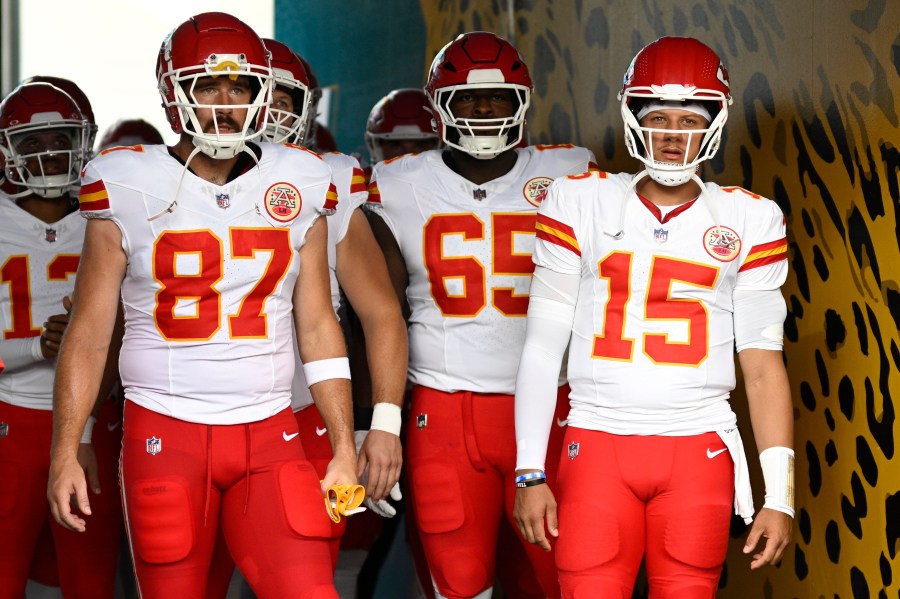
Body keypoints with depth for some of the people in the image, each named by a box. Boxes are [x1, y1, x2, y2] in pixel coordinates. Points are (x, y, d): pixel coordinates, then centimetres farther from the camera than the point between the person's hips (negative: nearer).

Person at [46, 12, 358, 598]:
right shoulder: (128, 189, -1)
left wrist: (345, 449, 6)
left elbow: (319, 329, 10)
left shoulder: (299, 188, 5)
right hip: (165, 437, -1)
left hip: (270, 437, 2)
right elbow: (88, 331, 1)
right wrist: (65, 452, -4)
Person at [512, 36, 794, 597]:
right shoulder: (581, 204, 5)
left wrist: (780, 494, 1)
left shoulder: (749, 221, 7)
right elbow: (543, 348, 5)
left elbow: (763, 365, 6)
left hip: (699, 455, 1)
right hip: (598, 446, 0)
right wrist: (530, 474, 1)